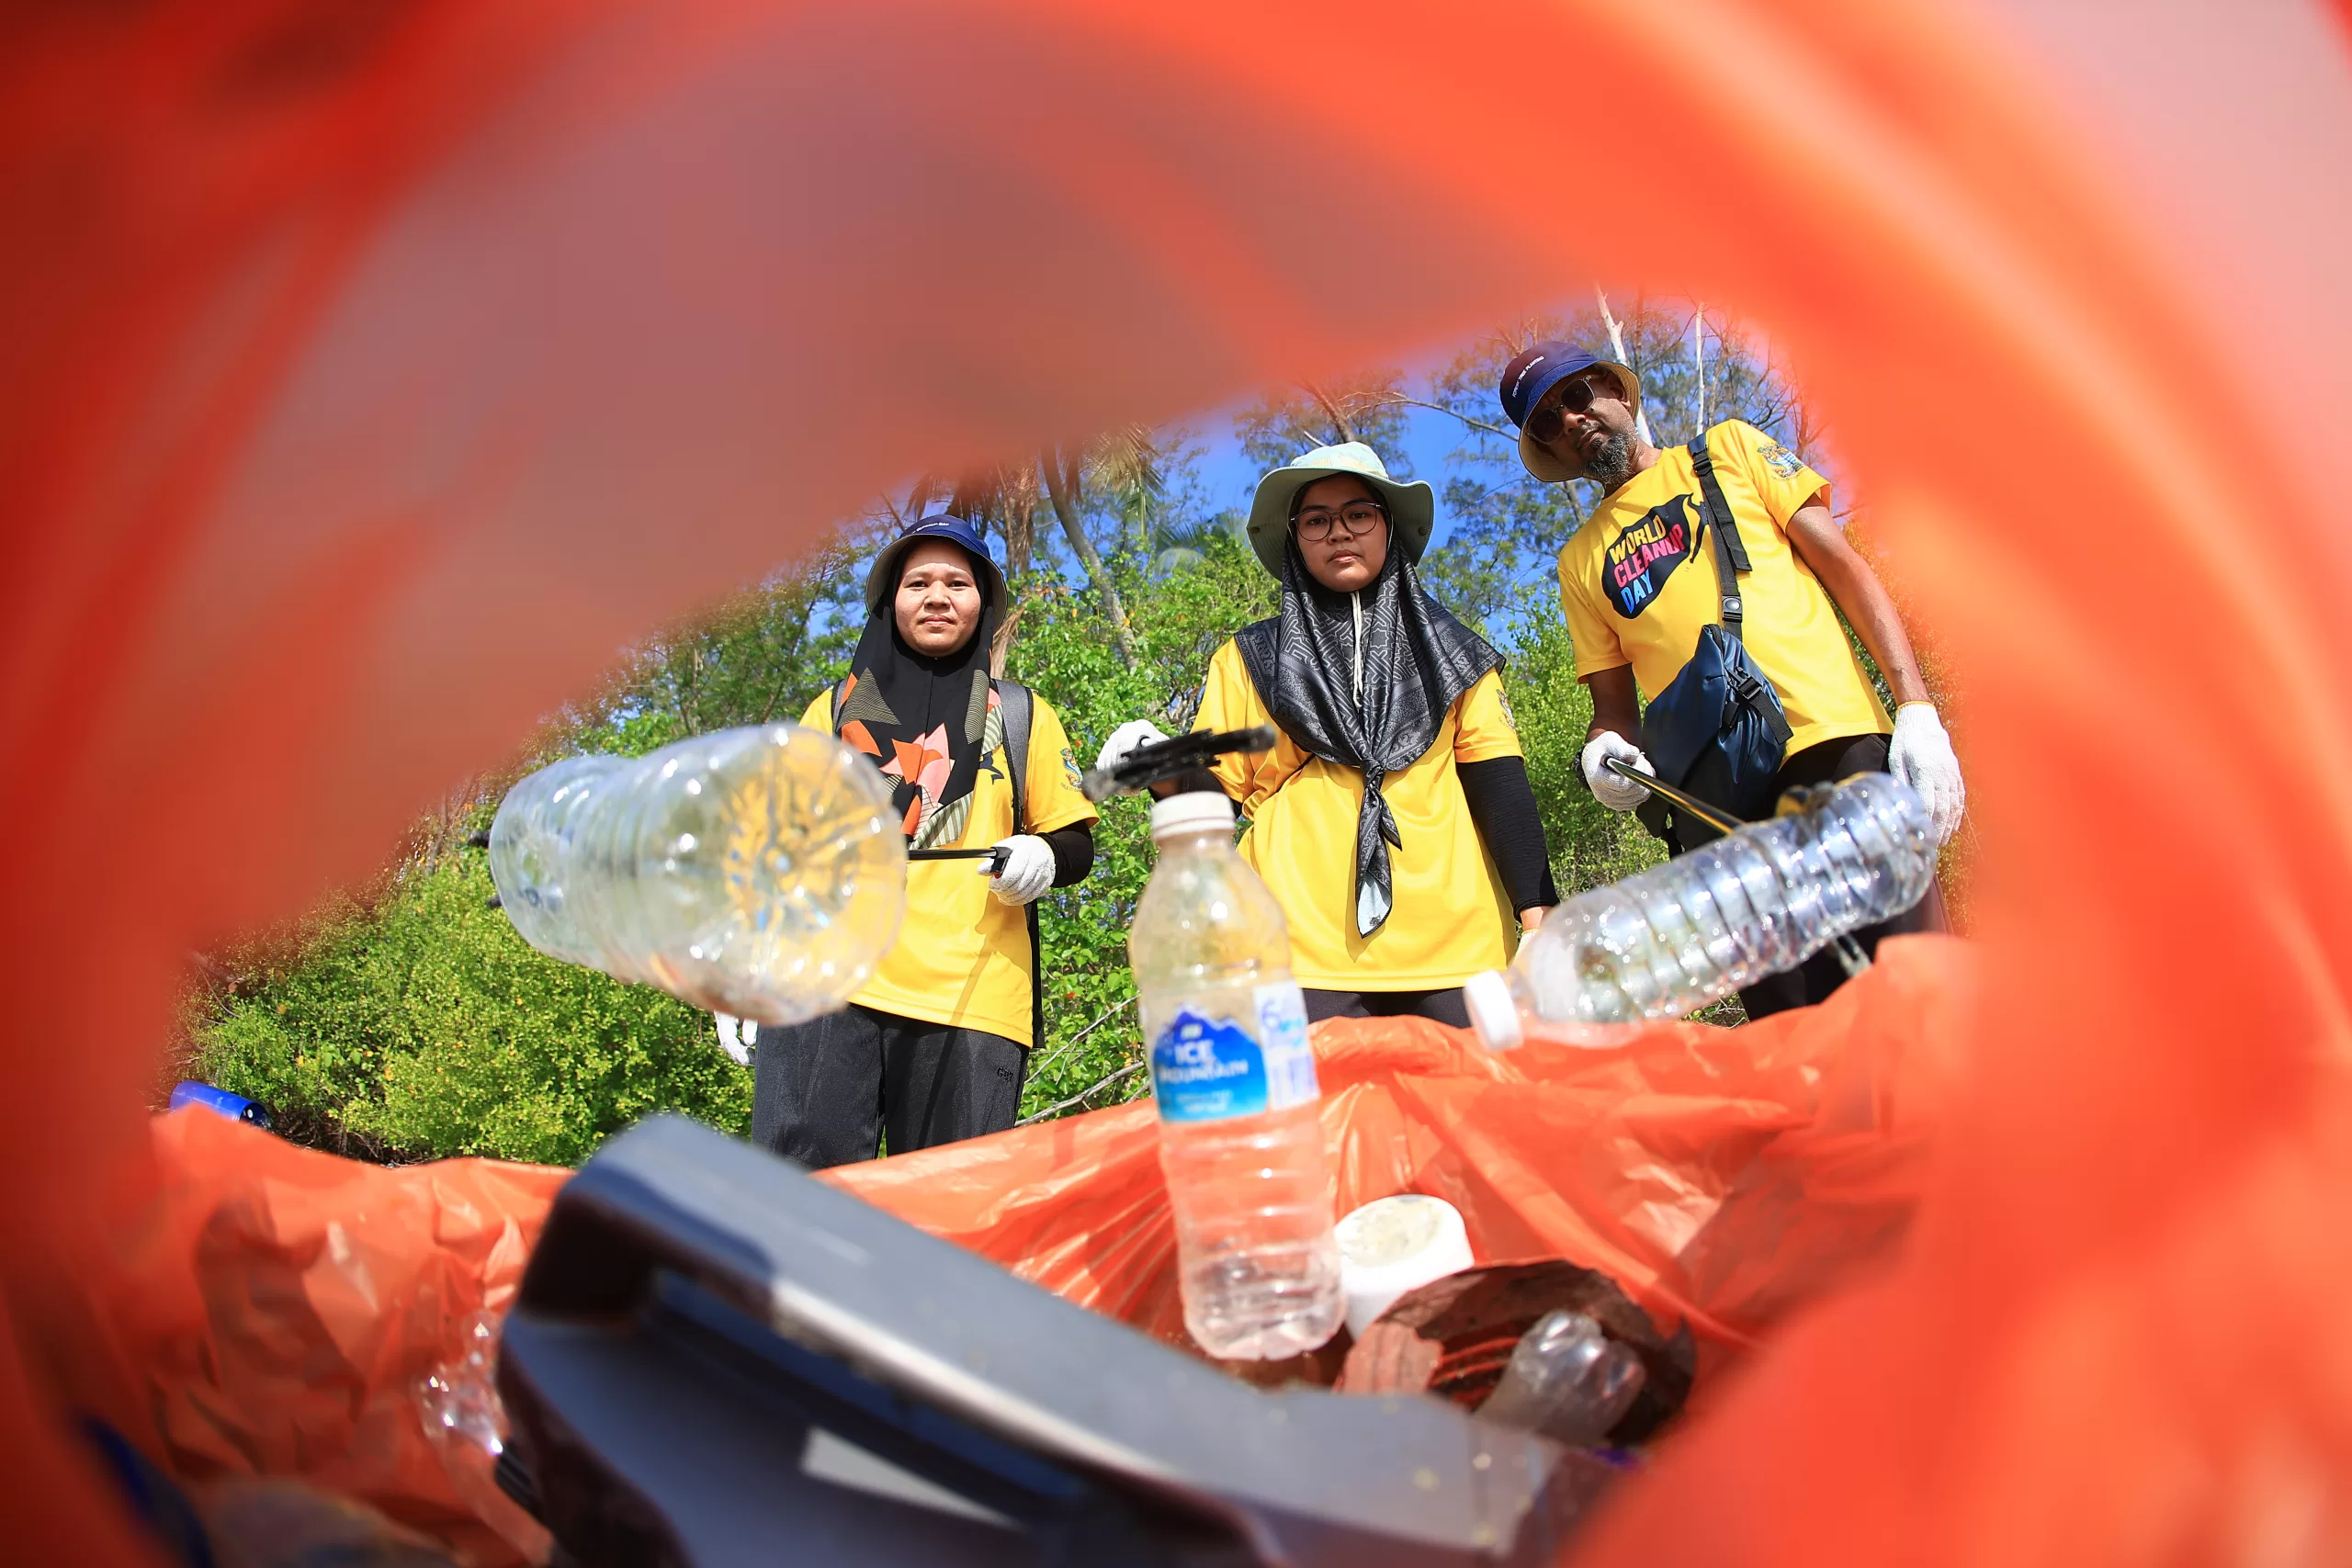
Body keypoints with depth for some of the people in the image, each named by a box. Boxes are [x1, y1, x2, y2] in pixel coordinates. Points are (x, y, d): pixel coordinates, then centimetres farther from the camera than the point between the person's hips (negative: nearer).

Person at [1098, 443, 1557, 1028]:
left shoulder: (1449, 652, 17)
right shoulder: (1249, 661, 16)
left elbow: (1500, 789, 8)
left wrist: (1538, 915, -4)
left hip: (1455, 949, 1)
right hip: (1304, 956, -1)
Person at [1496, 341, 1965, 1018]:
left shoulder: (1729, 449, 15)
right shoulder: (1580, 562, 19)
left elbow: (1845, 567, 7)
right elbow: (1615, 701, 19)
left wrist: (1917, 708, -5)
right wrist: (1605, 750, -7)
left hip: (1837, 741, -2)